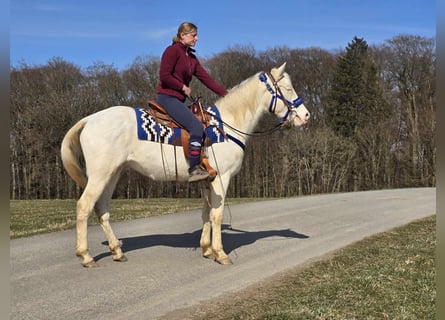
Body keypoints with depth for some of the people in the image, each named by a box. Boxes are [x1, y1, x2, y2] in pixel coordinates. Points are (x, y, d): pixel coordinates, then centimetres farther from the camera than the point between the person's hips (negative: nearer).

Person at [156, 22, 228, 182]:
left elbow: (206, 78, 12)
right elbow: (164, 76, -15)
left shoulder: (192, 57, 18)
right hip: (167, 97, -10)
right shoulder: (172, 50, -6)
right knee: (196, 126, -24)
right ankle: (194, 169, -27)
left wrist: (225, 94, 4)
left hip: (179, 100, 10)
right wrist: (183, 87, -9)